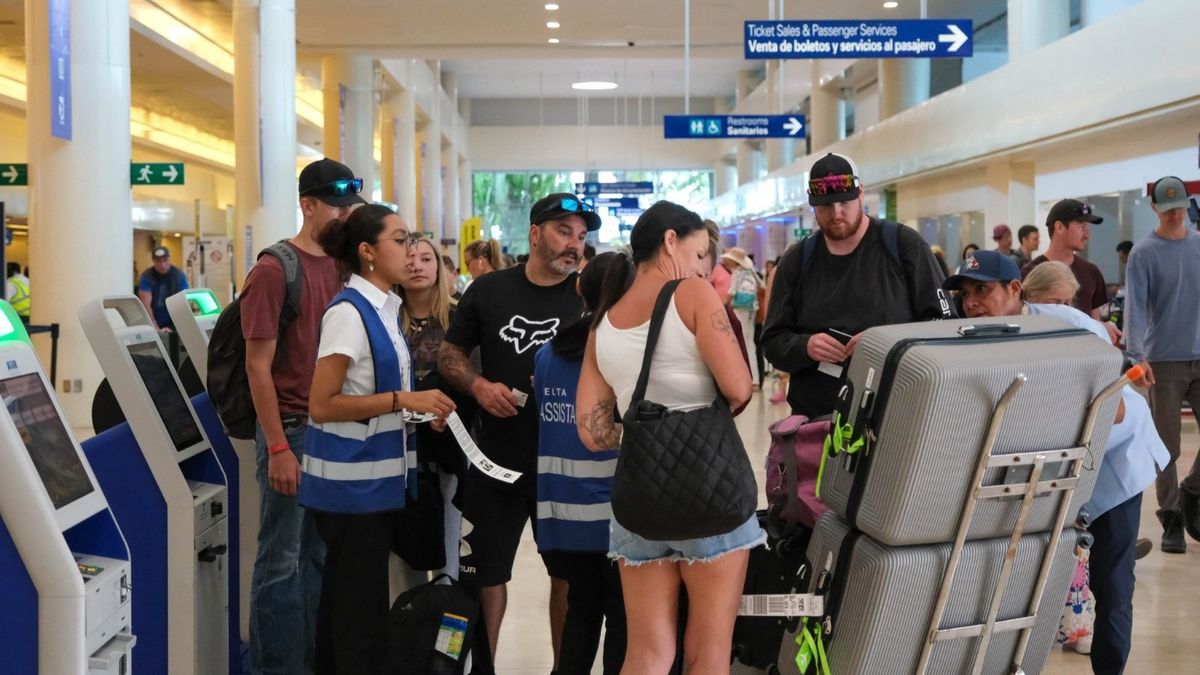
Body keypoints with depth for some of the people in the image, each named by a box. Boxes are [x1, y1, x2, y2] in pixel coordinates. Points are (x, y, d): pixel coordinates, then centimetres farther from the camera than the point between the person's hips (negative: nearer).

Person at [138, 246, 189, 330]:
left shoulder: (179, 275, -3)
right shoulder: (146, 277, -5)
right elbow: (146, 305, -14)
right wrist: (155, 328, -25)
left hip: (173, 324, 1)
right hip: (153, 326, -1)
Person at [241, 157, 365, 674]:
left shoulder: (341, 267, 9)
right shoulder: (274, 271, -11)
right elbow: (258, 367, -13)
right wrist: (278, 448, -16)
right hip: (293, 431, -7)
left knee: (320, 554, 14)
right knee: (281, 562, 2)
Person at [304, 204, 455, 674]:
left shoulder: (386, 308, 10)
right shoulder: (348, 313, -16)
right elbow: (321, 405, -21)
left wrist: (420, 409, 7)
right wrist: (403, 401, -22)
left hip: (377, 477, 9)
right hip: (352, 481, -9)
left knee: (345, 600, 17)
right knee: (360, 607, -2)